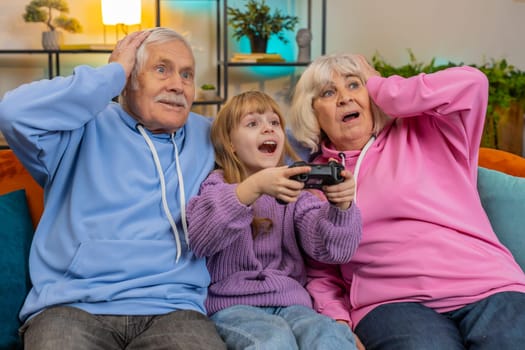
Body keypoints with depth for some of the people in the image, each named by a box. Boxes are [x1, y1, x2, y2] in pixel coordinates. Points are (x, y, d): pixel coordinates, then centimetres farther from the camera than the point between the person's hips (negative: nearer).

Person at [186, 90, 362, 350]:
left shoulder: (293, 190, 15)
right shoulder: (217, 186, 6)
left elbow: (331, 249, 1)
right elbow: (198, 239, -17)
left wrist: (341, 208, -21)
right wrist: (253, 187, -31)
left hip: (289, 302, 3)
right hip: (233, 305, -2)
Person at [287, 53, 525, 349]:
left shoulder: (422, 134, 12)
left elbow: (471, 84, -6)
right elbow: (320, 274, 17)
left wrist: (377, 87, 5)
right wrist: (337, 320, -4)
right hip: (392, 301, 0)